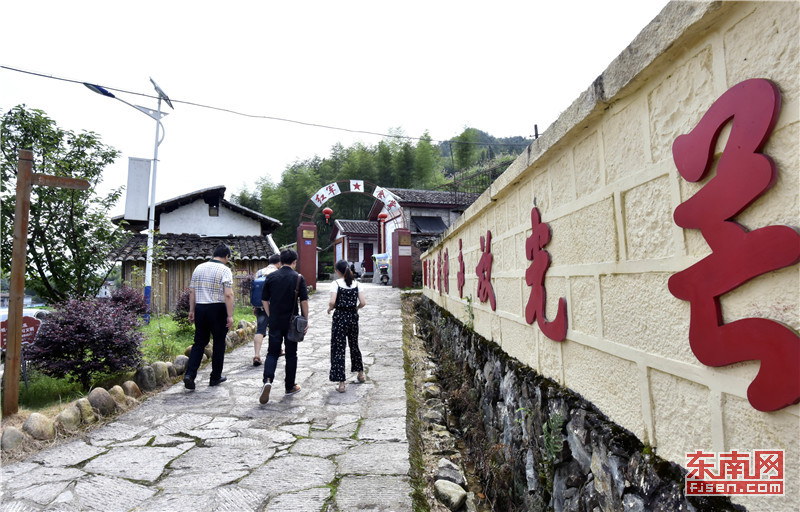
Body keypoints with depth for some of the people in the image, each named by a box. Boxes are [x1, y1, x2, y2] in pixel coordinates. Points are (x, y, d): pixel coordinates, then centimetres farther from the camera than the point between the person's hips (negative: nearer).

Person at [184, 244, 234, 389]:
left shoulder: (199, 267, 9)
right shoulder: (225, 270, -9)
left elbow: (192, 291, 10)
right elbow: (228, 294, -17)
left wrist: (192, 310, 16)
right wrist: (230, 315, -14)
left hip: (200, 308, 5)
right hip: (218, 309, -5)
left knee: (199, 342, 13)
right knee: (219, 343, 8)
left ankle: (189, 374, 1)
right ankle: (215, 377, 18)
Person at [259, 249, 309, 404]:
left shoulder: (271, 277, 1)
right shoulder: (298, 278, -7)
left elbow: (264, 300, 4)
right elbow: (304, 301, -8)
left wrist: (270, 316, 15)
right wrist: (306, 320, 2)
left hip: (275, 322, 2)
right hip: (292, 322, -2)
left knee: (272, 353, 11)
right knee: (291, 354, 11)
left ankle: (267, 380, -12)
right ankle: (290, 387, 21)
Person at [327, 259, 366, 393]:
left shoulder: (336, 283, -10)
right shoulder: (356, 283, 1)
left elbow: (332, 302, -21)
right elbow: (363, 302, -4)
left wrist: (329, 309, -1)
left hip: (340, 317, -5)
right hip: (353, 316, 5)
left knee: (338, 348, 2)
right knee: (354, 345, 23)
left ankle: (341, 383, 2)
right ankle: (361, 373, 37)